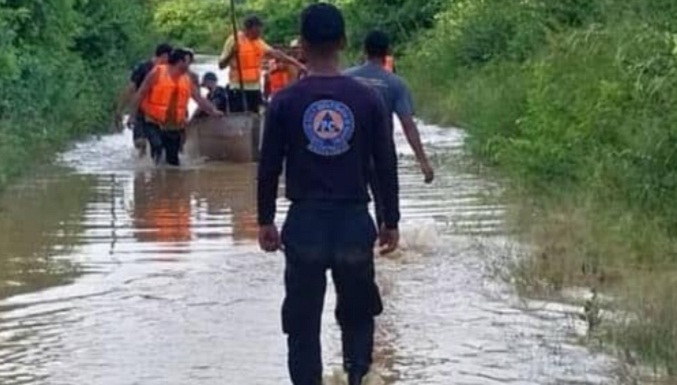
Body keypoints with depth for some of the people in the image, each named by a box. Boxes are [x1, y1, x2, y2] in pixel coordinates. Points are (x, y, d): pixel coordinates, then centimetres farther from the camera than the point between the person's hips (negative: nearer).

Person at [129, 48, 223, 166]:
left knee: (173, 160, 3)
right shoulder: (157, 73, -4)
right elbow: (141, 93, -2)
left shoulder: (187, 80, 10)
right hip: (154, 123, -5)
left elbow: (199, 99, 12)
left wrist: (213, 111, 0)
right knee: (157, 145, -28)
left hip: (174, 127, 5)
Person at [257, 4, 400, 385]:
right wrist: (391, 221, 11)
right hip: (355, 222, 1)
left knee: (303, 321, 8)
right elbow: (387, 166, 1)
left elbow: (269, 168, 0)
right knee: (358, 313, 17)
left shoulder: (285, 101, -4)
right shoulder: (368, 99, -3)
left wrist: (265, 221, 11)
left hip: (304, 223, -1)